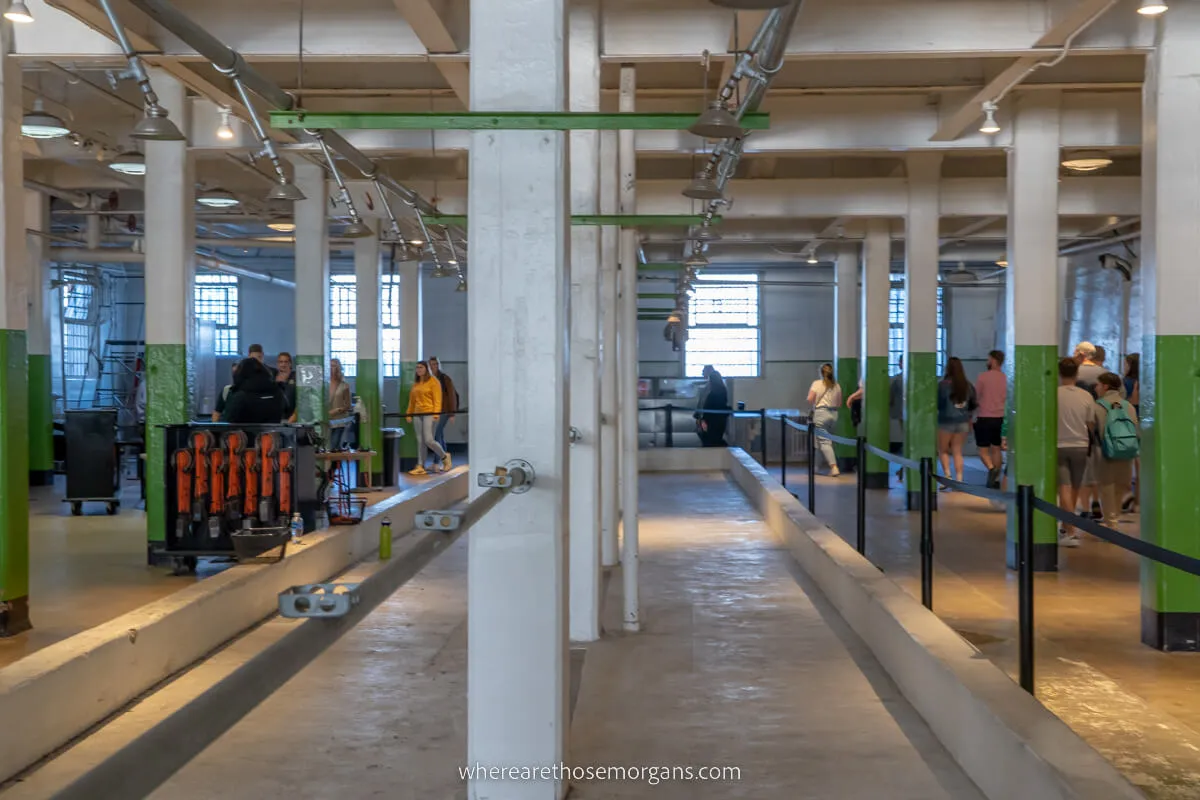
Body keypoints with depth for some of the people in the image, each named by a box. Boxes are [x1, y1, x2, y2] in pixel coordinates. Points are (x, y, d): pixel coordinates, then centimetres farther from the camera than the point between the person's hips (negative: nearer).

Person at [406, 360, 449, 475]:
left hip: (429, 413, -6)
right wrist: (409, 414, 12)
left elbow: (437, 399, -8)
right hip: (417, 414, 6)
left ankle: (444, 456, 12)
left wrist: (436, 413, -17)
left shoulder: (433, 381, -2)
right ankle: (420, 467, 5)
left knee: (428, 440, -11)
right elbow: (412, 400, 18)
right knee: (420, 441, 3)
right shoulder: (415, 383, 16)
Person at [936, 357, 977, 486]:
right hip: (963, 422, 4)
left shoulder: (943, 385, -14)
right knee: (958, 452, 11)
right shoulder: (968, 385, 1)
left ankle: (947, 475, -4)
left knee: (943, 450, 12)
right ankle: (959, 479, 6)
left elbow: (938, 403, -12)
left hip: (946, 422, -4)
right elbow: (974, 404, 8)